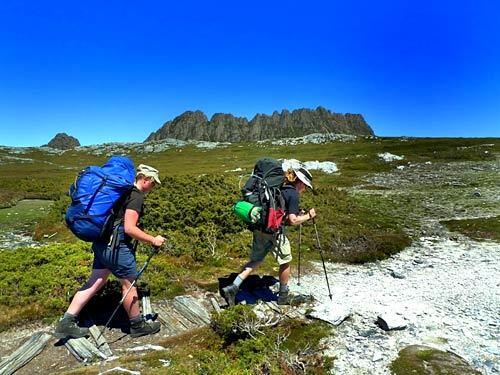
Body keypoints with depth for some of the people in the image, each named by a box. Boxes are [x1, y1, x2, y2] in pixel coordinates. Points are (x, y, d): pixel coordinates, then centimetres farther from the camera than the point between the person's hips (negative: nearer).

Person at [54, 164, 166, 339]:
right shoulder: (136, 196, -16)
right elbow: (129, 228, -21)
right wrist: (153, 240, -14)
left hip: (102, 243, 9)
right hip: (117, 246, -9)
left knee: (95, 283, 14)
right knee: (129, 284, 5)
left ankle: (66, 323, 18)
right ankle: (137, 325, 22)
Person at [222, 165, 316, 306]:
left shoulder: (279, 189, 16)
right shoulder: (294, 194, -9)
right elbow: (292, 220, -14)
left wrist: (298, 214, 22)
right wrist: (308, 216, 1)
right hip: (274, 232, -8)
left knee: (255, 260, 16)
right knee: (285, 262, 13)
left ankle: (232, 288, 9)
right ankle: (284, 296, 28)